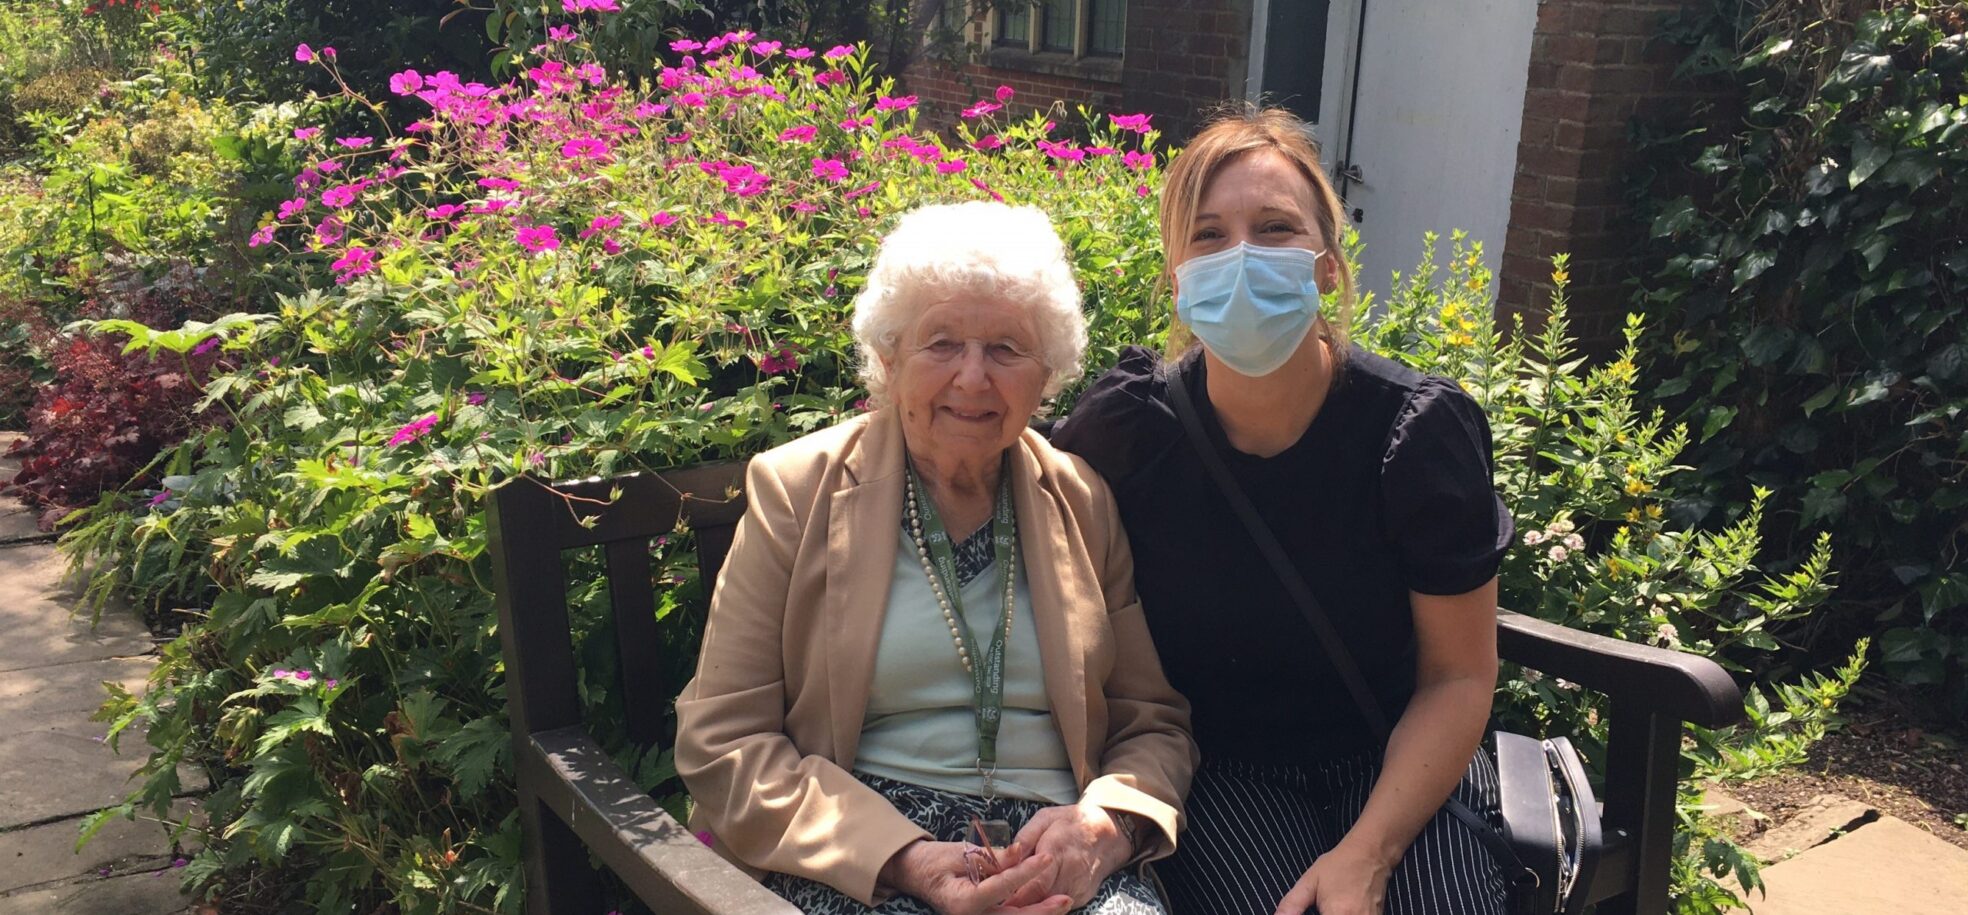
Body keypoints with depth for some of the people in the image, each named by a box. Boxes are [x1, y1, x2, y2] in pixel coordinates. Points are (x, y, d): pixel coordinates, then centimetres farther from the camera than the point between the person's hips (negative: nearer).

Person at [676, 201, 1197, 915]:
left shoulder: (1085, 502, 9)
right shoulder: (794, 492, 1)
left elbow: (1154, 722, 12)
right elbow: (721, 739, -3)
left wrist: (1106, 823, -11)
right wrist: (901, 856, -16)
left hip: (1061, 857, 3)